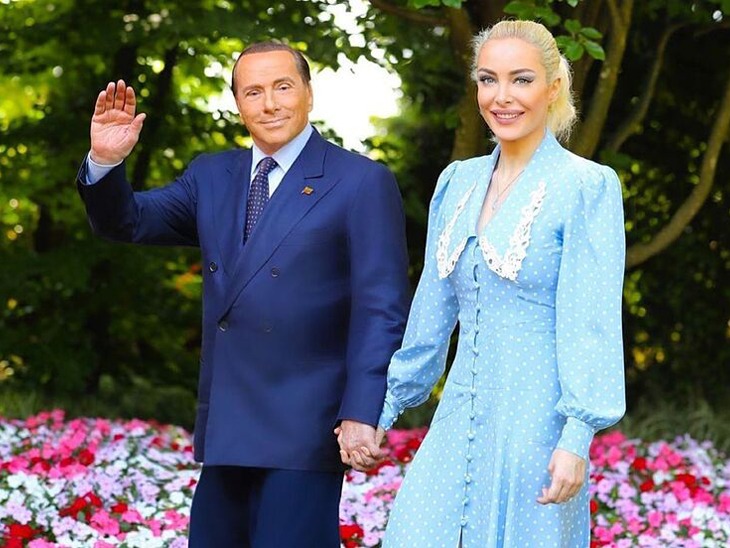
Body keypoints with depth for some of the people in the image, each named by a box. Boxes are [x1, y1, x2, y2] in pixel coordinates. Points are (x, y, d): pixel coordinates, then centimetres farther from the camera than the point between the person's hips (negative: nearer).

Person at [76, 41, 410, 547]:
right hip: (225, 431, 6)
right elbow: (127, 221, 12)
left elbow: (382, 311, -8)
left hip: (304, 433, -6)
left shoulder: (363, 183, -4)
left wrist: (361, 414, -16)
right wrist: (106, 162, -9)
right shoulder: (211, 177, 15)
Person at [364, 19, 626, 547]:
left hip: (536, 418, -6)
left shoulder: (586, 187, -8)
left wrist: (577, 438, -19)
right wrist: (387, 406, 18)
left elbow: (592, 323, -12)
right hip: (460, 418, 6)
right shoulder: (458, 182, 11)